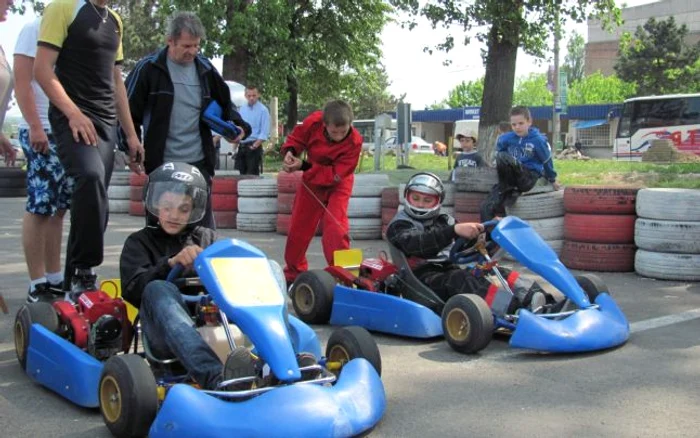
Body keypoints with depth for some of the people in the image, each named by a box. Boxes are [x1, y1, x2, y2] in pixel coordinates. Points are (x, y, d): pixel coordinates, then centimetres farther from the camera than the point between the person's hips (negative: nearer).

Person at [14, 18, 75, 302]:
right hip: (42, 132, -8)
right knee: (40, 207, -6)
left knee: (58, 208, 9)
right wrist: (35, 127, -17)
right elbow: (22, 82, -10)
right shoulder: (35, 28, -3)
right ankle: (37, 285, -2)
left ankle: (54, 278, 15)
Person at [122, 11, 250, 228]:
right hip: (161, 163, -3)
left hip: (199, 162, 3)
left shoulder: (205, 68, 6)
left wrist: (238, 126, -1)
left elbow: (225, 104, 18)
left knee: (204, 224, 7)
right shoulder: (149, 68, -6)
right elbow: (129, 110, -2)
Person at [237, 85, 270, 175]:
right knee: (242, 174, 9)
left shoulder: (263, 110, -7)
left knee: (252, 175, -10)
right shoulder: (242, 109, 13)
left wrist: (254, 146, -21)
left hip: (254, 147, -6)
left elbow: (264, 133, -12)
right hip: (241, 147, 6)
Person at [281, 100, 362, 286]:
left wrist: (304, 166, -35)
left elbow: (334, 175, -32)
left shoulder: (354, 142, -32)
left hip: (337, 185, -3)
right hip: (312, 182, 3)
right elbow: (297, 137, -6)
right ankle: (294, 271, 29)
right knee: (298, 227, 11)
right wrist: (289, 152, -27)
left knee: (336, 227, -22)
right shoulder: (314, 122, -26)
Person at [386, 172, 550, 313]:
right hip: (423, 278, -7)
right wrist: (454, 230, -37)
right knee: (461, 279, -35)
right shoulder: (400, 225, -1)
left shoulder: (443, 221, 21)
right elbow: (418, 244, -23)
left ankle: (535, 295, -41)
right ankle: (514, 307, -57)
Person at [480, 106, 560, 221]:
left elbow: (546, 160, 7)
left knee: (503, 157, -31)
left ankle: (509, 190, -13)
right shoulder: (506, 138, 4)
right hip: (510, 177, 4)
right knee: (487, 207, -20)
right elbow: (498, 152, 25)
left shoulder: (538, 140, -6)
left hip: (529, 178, -4)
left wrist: (552, 180, 18)